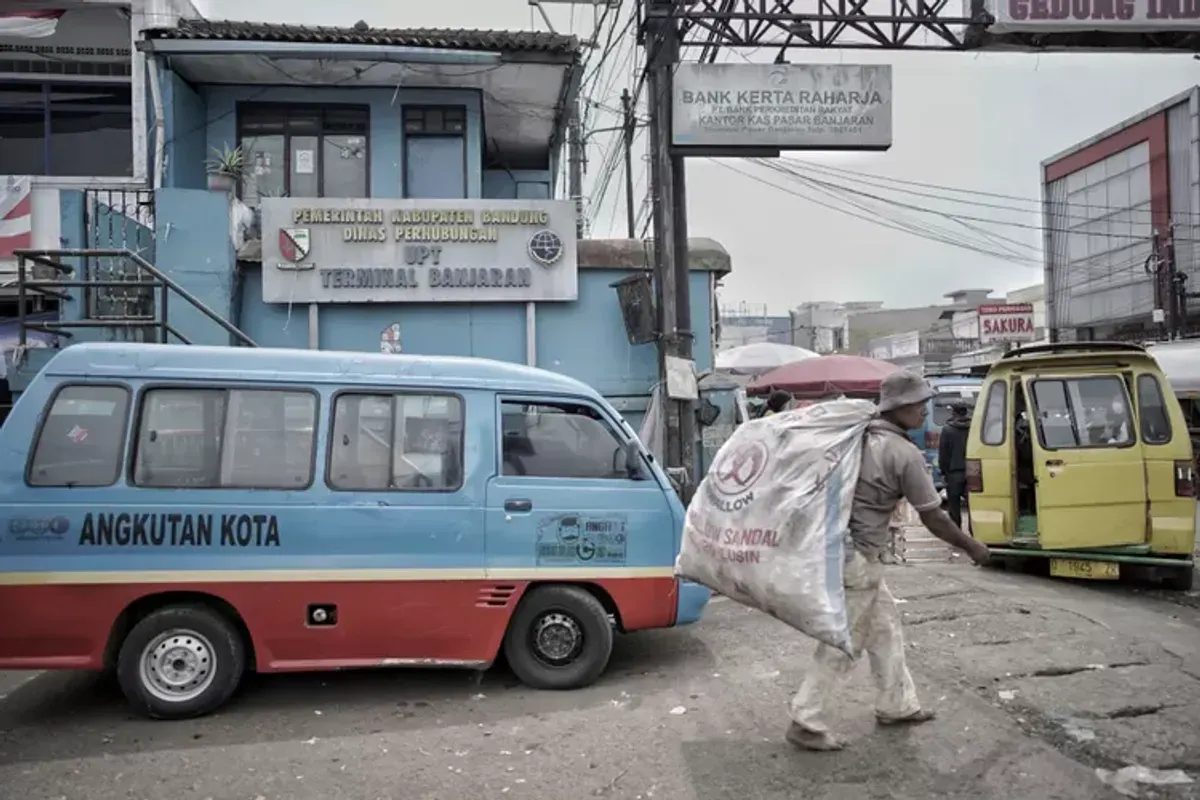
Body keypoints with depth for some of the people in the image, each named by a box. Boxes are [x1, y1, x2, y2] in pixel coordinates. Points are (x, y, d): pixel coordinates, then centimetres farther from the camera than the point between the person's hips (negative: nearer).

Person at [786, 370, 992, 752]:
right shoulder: (906, 455, -14)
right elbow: (933, 519, -8)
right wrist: (972, 547, 6)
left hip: (836, 544, 8)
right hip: (858, 556, -8)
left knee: (885, 625, 21)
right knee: (844, 642, 1)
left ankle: (897, 704, 34)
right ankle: (806, 722, 7)